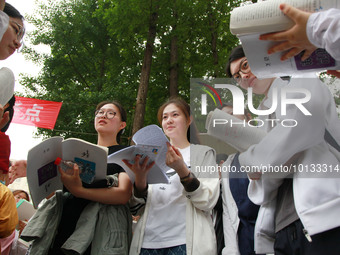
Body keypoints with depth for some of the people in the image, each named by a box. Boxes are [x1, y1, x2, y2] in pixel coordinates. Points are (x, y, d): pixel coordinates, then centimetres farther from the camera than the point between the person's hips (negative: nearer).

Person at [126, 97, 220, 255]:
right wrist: (140, 177, -13)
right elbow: (138, 207, 6)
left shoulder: (204, 153, 5)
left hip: (185, 242, -3)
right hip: (148, 242, 3)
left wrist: (182, 170, -21)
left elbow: (208, 202, -8)